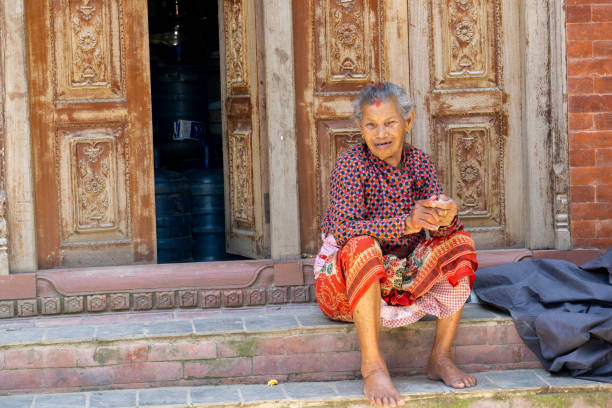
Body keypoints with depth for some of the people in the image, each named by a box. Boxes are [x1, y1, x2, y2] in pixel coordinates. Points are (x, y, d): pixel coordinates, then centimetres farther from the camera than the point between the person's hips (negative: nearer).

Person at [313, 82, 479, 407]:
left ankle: (441, 358, -11)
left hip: (404, 277, 5)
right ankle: (372, 365, -32)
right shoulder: (351, 165, -13)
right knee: (364, 246, -35)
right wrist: (406, 222, -39)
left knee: (459, 240, -12)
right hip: (347, 282, -5)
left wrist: (446, 217, -34)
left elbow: (438, 227, -8)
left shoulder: (419, 163, 2)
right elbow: (343, 231, -27)